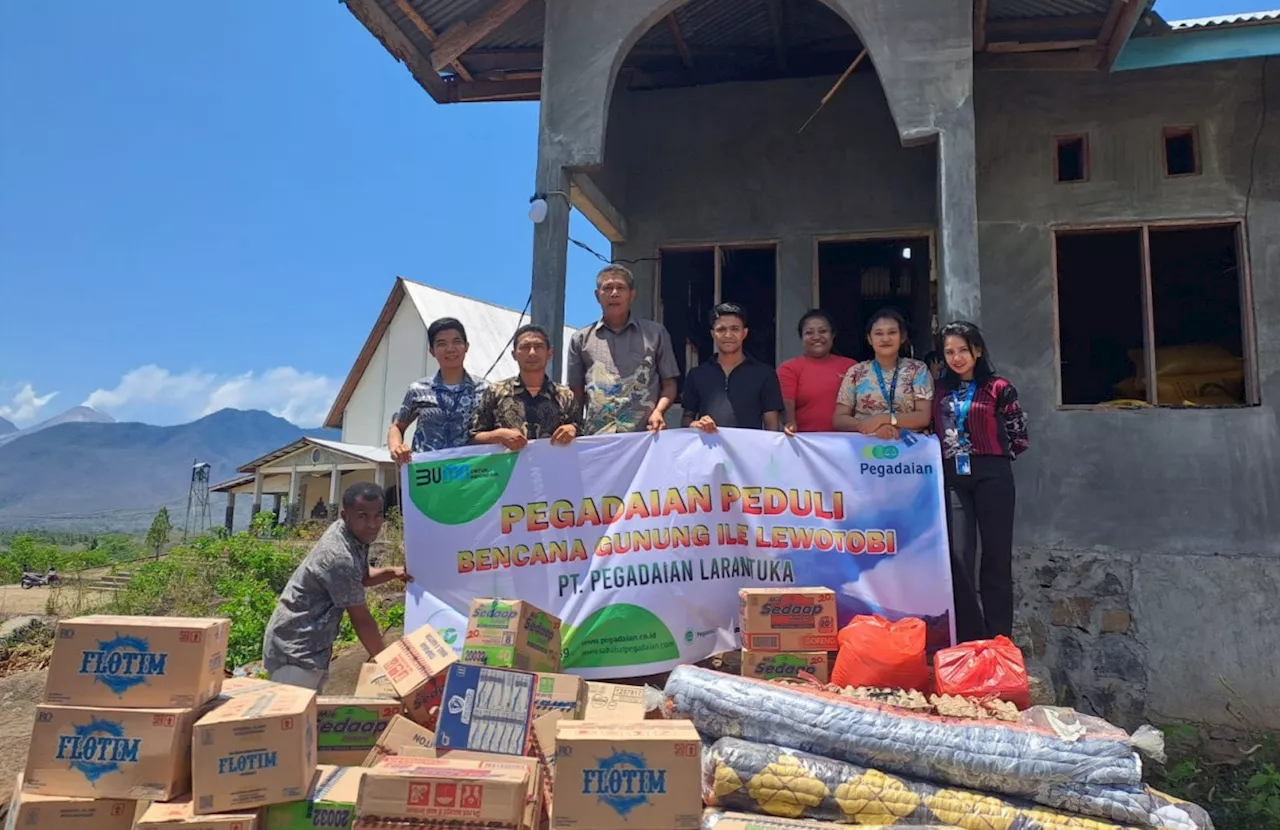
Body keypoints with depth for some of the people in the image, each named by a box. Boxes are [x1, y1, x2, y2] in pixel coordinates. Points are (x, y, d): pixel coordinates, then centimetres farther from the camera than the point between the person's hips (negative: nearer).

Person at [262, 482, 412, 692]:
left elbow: (361, 576, 18)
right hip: (294, 652, -10)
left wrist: (392, 572, -2)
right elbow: (361, 620, -20)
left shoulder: (355, 536, -1)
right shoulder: (339, 557, -29)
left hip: (312, 648, 10)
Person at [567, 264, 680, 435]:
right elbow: (576, 392, 14)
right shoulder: (581, 339, 14)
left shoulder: (656, 333, 12)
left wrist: (658, 411, -5)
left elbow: (669, 384, 14)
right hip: (595, 437, 1)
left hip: (645, 435, 0)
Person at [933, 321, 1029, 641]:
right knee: (958, 557, -4)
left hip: (991, 477, -2)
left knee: (996, 556, 4)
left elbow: (1020, 437, 5)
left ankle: (998, 638, 12)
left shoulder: (998, 388, 0)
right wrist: (941, 457, 4)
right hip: (952, 478, 3)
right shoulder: (941, 389, 11)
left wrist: (994, 457, 6)